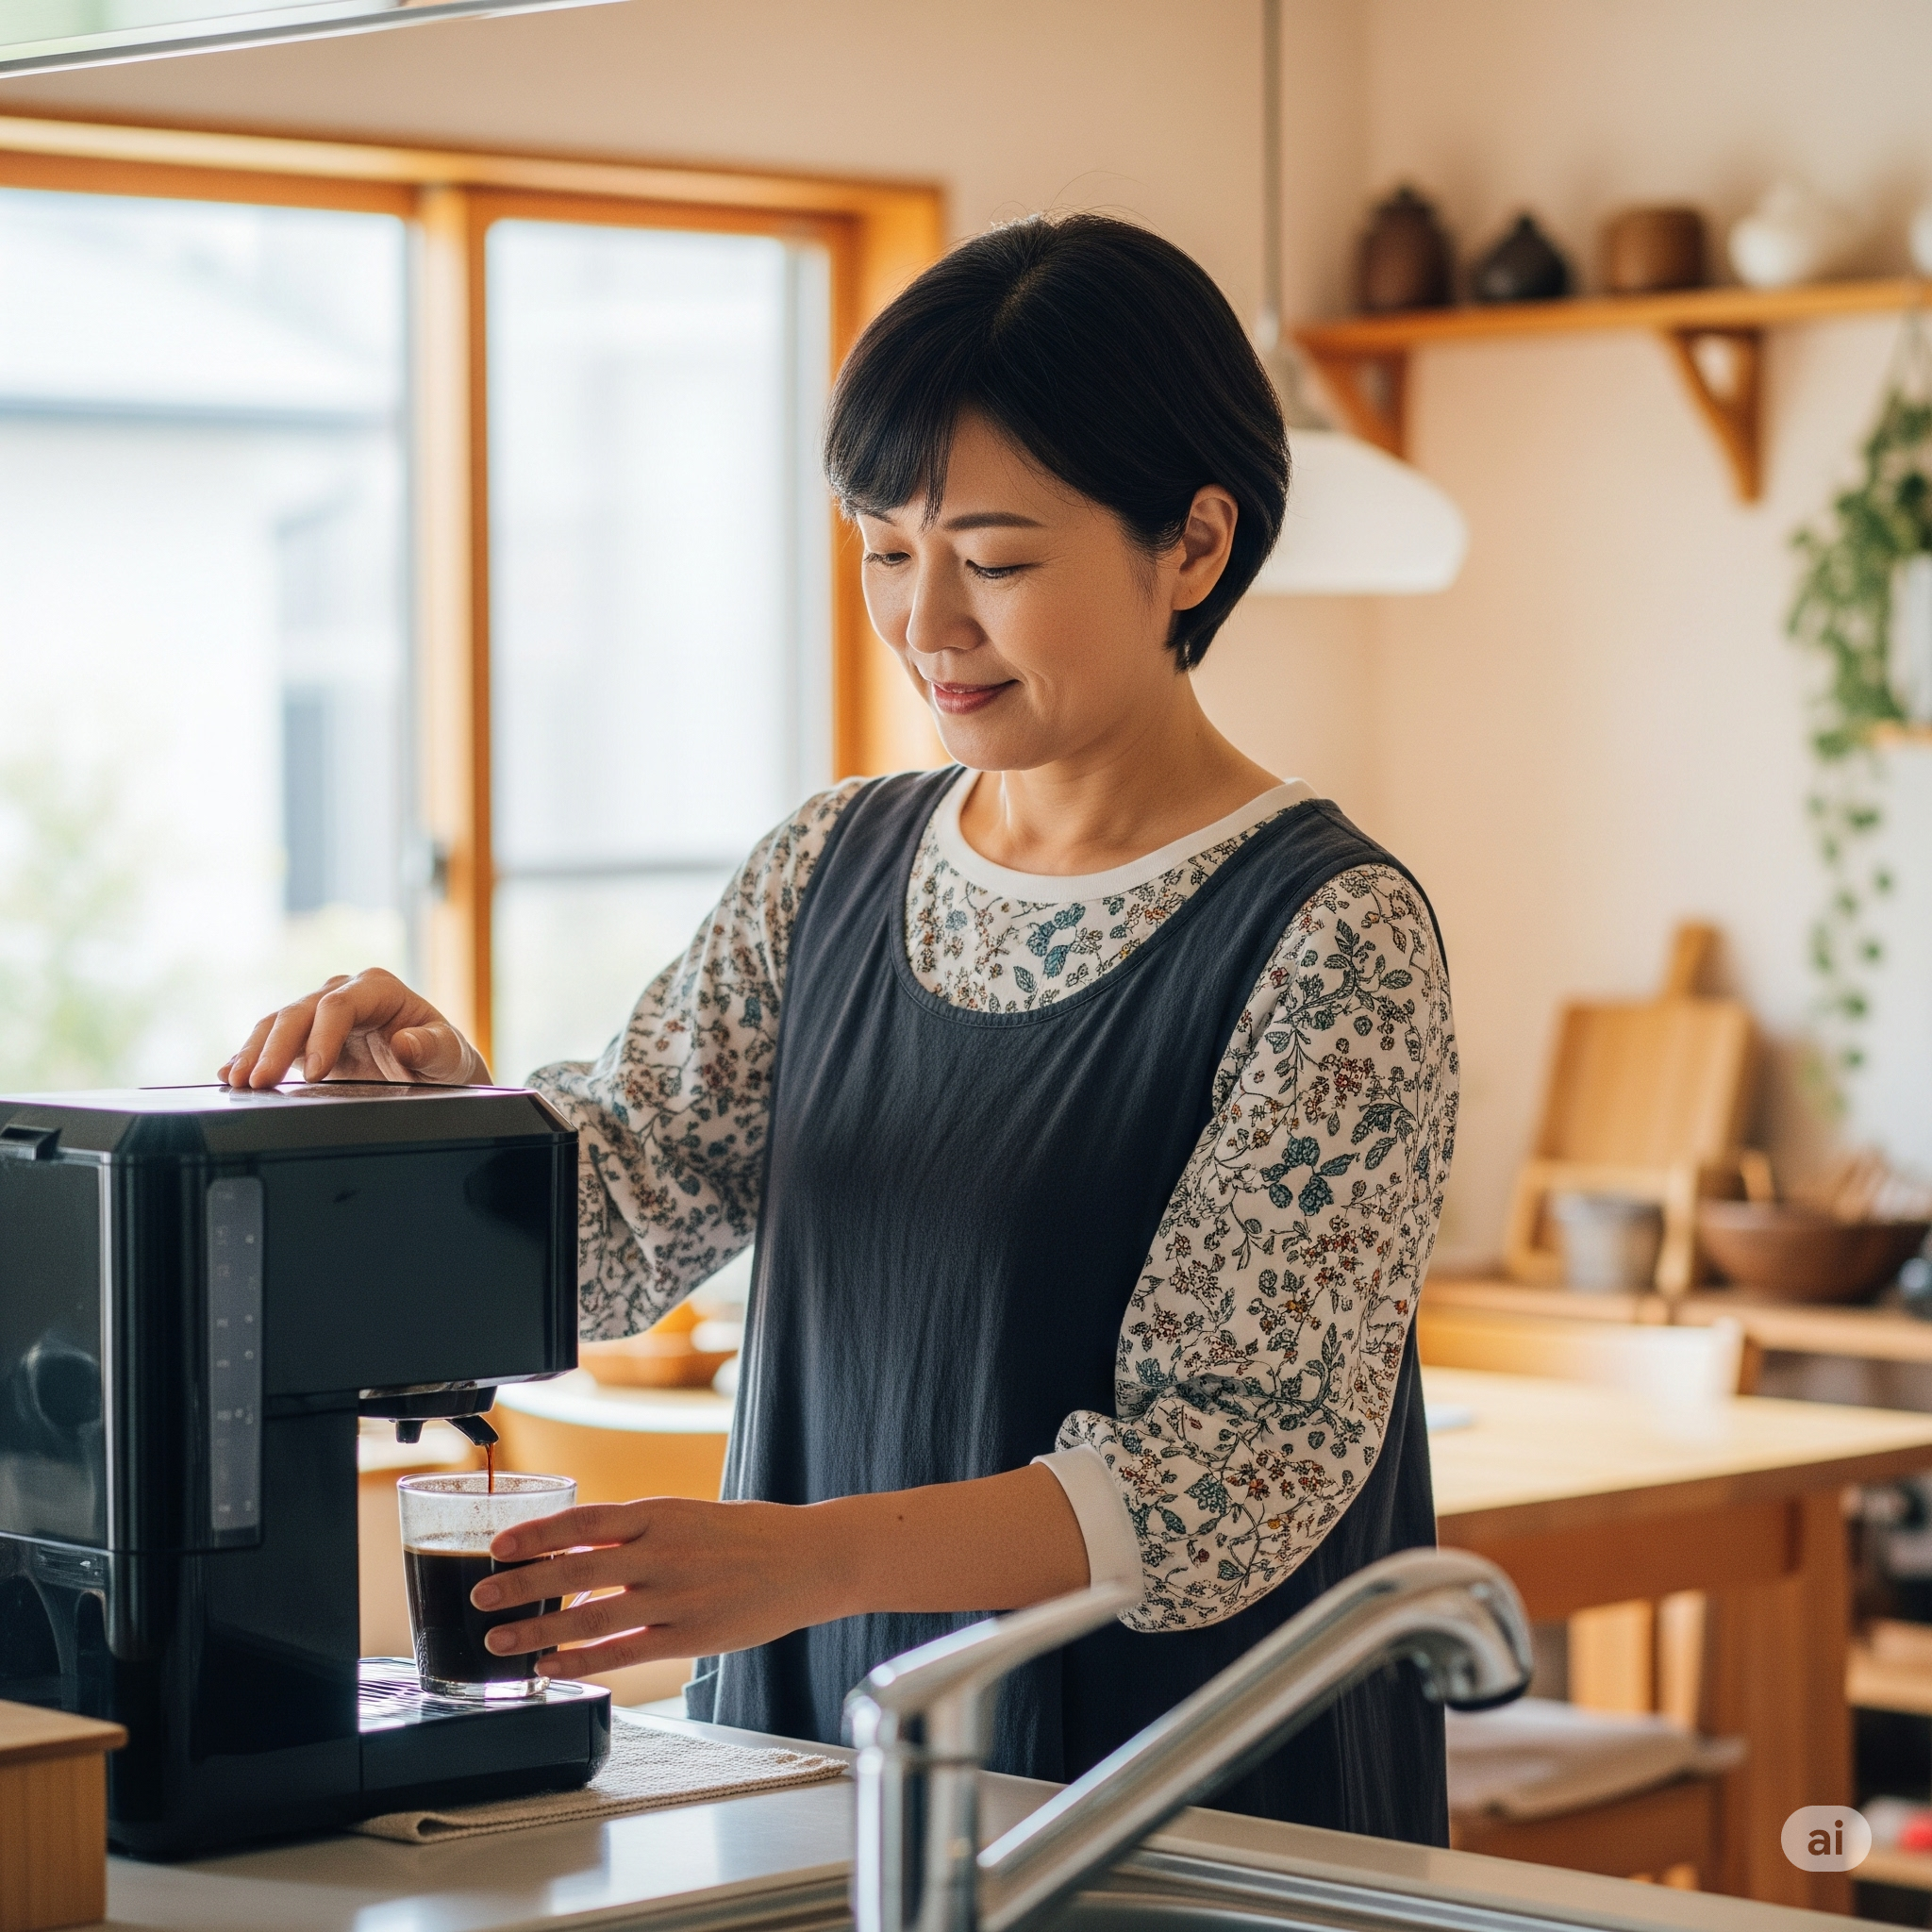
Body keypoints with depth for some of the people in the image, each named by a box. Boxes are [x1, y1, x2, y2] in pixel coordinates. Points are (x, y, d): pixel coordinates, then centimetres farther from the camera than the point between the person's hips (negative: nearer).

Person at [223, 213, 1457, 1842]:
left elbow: (1235, 1461, -19)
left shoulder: (1331, 940, -13)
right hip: (807, 1758, 5)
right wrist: (442, 1095, -15)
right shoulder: (834, 869, 7)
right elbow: (615, 1216, 6)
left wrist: (810, 1556, -31)